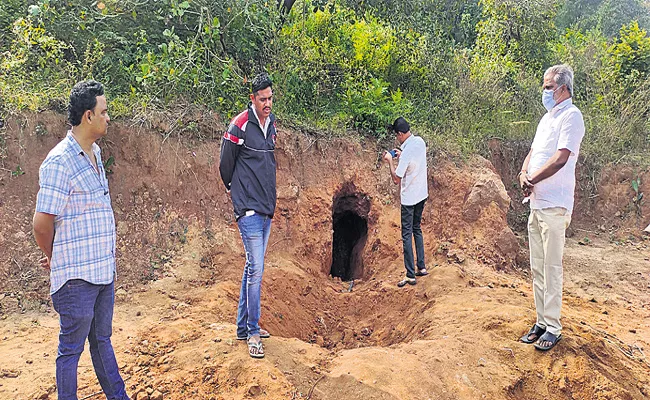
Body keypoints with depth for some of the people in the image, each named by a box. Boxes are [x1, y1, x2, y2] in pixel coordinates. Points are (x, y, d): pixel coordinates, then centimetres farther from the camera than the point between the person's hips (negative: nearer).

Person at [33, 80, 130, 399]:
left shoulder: (94, 152, 10)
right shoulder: (60, 161, -18)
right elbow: (42, 223, -17)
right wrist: (55, 258, 1)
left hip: (104, 270, 8)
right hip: (77, 276, -8)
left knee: (102, 340, 21)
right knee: (71, 348, 8)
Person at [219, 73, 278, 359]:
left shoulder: (272, 123, 11)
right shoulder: (239, 126, -12)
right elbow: (225, 165, -3)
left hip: (267, 208, 8)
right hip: (249, 209, -8)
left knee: (252, 267, 13)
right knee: (256, 269, -8)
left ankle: (243, 326, 25)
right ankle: (253, 333, 4)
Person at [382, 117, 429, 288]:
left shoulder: (407, 152, -25)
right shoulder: (420, 142, 0)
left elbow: (396, 179, -21)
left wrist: (390, 161, -11)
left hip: (409, 198, -9)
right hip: (422, 194, 9)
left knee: (407, 235, -2)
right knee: (417, 229, 20)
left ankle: (410, 275, 1)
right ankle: (422, 267, 25)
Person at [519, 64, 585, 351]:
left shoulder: (571, 115, -10)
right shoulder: (547, 118, 19)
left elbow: (561, 158, -19)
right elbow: (533, 152, 19)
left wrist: (532, 179, -10)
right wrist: (523, 174, -2)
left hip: (554, 205, -9)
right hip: (537, 203, 9)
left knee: (551, 267, -4)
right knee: (537, 267, 12)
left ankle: (553, 327, 6)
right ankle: (541, 321, 22)